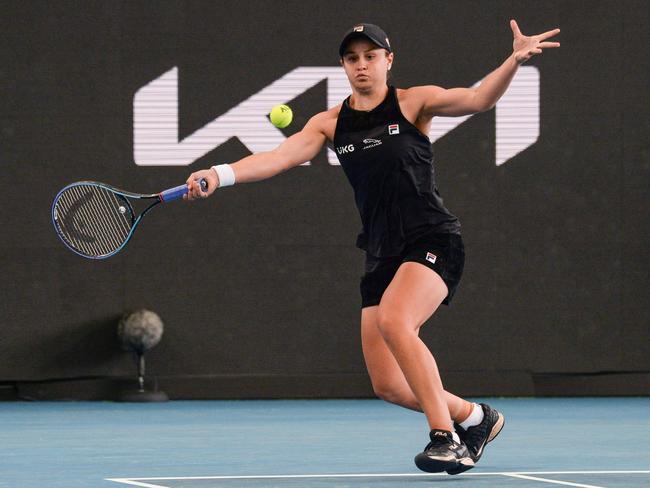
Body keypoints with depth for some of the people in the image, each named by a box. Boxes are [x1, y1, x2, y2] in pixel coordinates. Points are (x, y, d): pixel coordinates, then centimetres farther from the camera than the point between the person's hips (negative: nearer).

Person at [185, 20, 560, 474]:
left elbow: (478, 99, -14)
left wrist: (515, 59, -32)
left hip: (433, 240, -5)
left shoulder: (413, 102, 0)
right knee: (388, 385, 0)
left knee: (393, 321, -33)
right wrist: (220, 175, -18)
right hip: (382, 256, 5)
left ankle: (444, 435, -27)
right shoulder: (331, 123, 10)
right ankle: (475, 418, 26)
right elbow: (278, 158, -1)